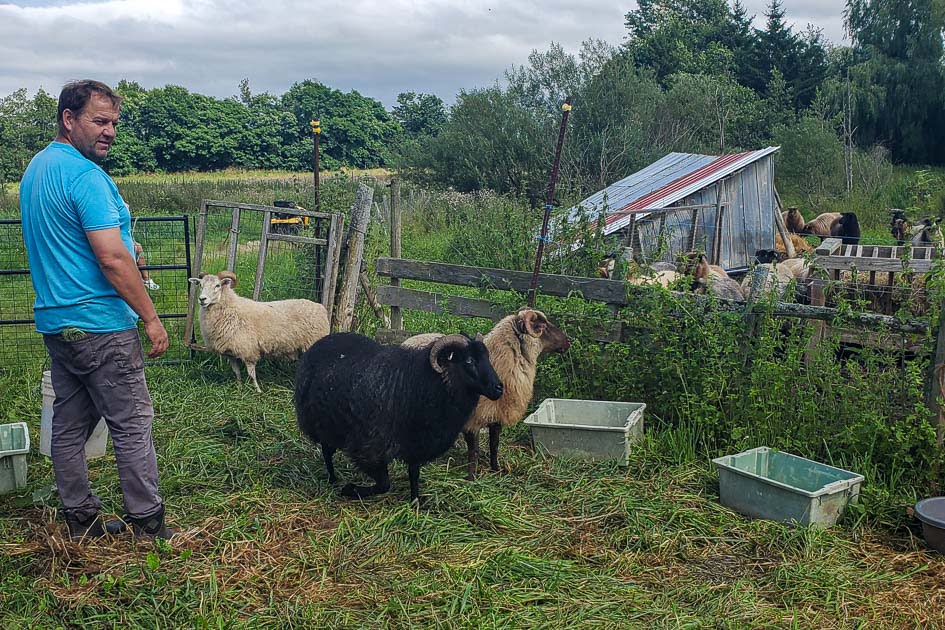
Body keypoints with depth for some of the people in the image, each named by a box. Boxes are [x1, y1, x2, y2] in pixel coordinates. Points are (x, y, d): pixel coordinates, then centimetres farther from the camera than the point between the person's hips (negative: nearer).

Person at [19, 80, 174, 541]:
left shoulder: (35, 169, 14)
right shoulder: (85, 175, -17)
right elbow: (113, 259, -22)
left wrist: (124, 246, 19)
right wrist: (151, 318, -16)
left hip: (55, 323, 10)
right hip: (99, 325, -9)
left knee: (69, 426, 13)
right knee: (132, 425, 0)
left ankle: (80, 521, 22)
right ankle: (147, 523, 8)